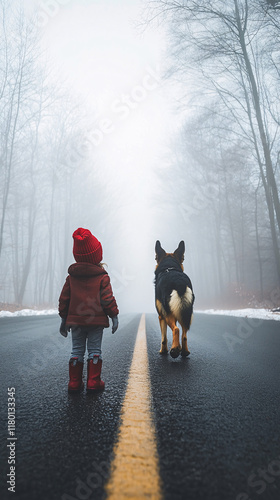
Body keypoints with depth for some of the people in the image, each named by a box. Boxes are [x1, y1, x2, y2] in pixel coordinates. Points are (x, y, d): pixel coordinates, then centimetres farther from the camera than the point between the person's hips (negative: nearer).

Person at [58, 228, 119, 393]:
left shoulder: (71, 277, 3)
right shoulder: (102, 277, -7)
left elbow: (64, 299, 6)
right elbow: (108, 299, -10)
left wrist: (64, 319, 15)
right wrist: (114, 316, 0)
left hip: (75, 320, 3)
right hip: (96, 321, -3)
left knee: (77, 350, 12)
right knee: (95, 350, 8)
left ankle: (75, 383, 15)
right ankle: (93, 382, 10)